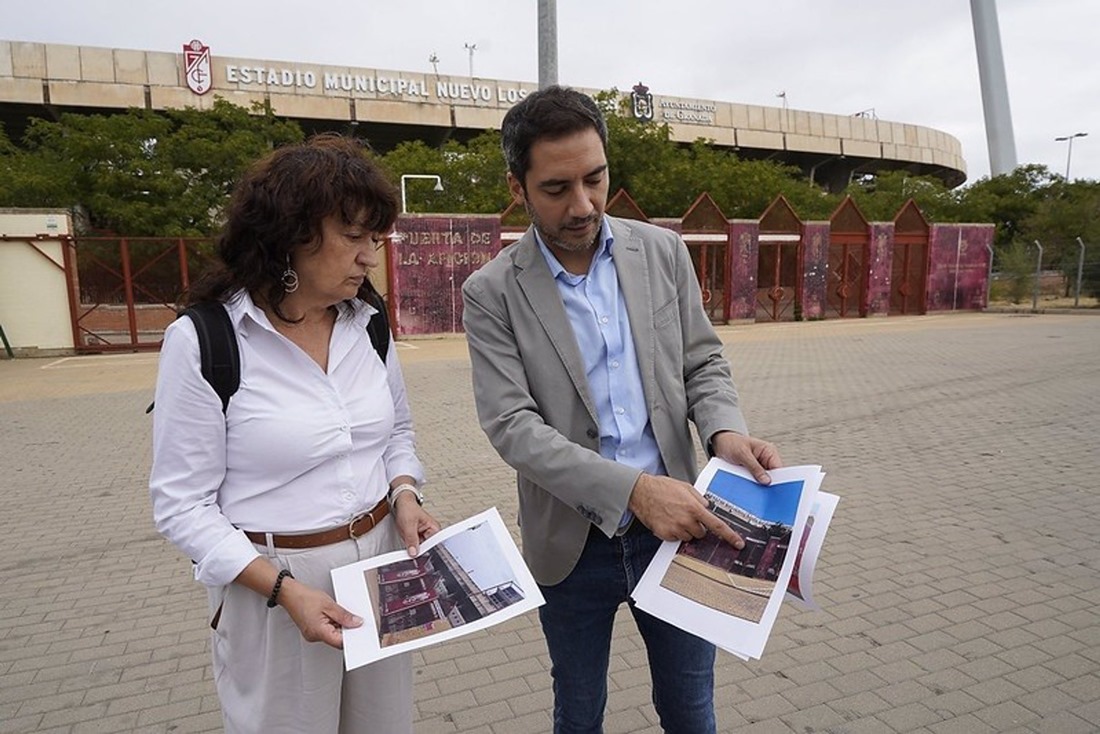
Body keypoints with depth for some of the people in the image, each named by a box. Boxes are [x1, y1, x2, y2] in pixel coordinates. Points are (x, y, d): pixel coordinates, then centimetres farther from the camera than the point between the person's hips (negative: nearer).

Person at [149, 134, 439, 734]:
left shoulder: (368, 322, 0)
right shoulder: (202, 341, -15)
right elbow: (182, 507, -12)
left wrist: (405, 494, -6)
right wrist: (285, 588, -20)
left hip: (384, 563, 5)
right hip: (273, 585, -4)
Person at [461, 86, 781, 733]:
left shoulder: (662, 250, -2)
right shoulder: (492, 292, -11)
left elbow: (703, 361, 4)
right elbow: (512, 426, -17)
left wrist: (726, 431, -18)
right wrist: (632, 489, -28)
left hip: (675, 527, 2)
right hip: (572, 545, -1)